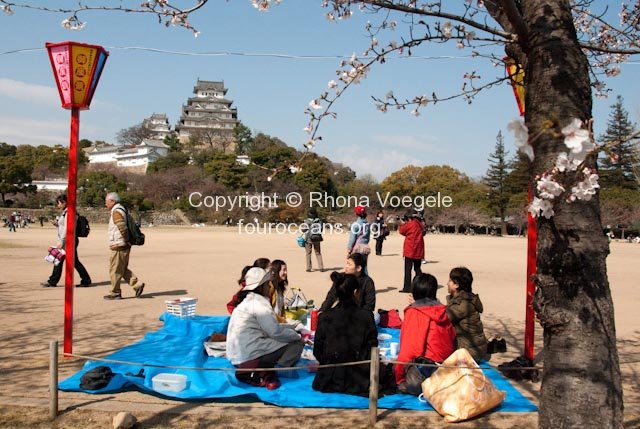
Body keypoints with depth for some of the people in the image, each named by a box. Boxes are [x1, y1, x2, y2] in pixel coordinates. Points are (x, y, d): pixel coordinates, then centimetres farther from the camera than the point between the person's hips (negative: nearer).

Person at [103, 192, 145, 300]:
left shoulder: (116, 212, -15)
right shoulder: (122, 209, 16)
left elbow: (123, 228, -24)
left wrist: (127, 241, -15)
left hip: (118, 246, -10)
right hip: (124, 246, 10)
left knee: (115, 270, 0)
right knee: (123, 269, 15)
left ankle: (115, 293, 8)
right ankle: (137, 284, 8)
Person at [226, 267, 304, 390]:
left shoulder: (247, 301, 18)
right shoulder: (259, 302, -12)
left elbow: (270, 327, 20)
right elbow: (276, 331, -15)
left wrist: (293, 328, 18)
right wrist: (297, 336, 1)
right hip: (250, 355, -9)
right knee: (297, 344, -1)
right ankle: (261, 374, -11)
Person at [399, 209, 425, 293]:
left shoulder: (410, 224, -12)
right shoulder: (420, 225, 10)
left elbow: (402, 231, -3)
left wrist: (402, 224, 12)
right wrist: (405, 224, 14)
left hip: (410, 251, -7)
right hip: (418, 251, 7)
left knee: (408, 269, -3)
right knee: (417, 268, 15)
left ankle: (407, 288, -4)